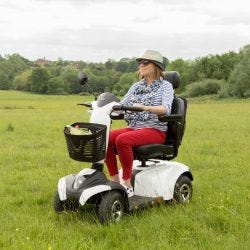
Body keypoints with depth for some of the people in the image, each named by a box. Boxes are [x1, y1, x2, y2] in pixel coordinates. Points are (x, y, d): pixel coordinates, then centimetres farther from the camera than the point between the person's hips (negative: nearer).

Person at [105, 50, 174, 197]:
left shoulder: (165, 86, 3)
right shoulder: (136, 86, 20)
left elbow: (166, 109, -15)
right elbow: (121, 105, 12)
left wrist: (146, 108, -32)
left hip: (155, 130, -6)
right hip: (133, 128, 6)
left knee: (122, 140, -32)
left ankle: (127, 185, -24)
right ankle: (115, 180, -14)